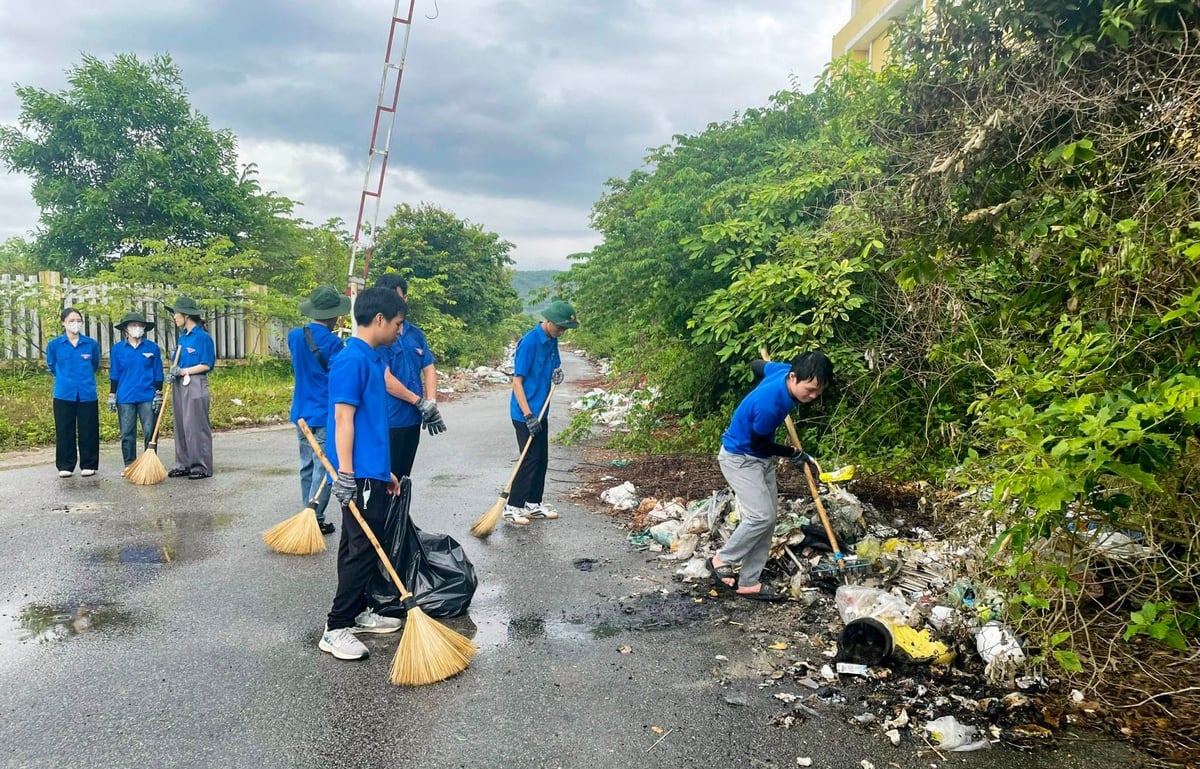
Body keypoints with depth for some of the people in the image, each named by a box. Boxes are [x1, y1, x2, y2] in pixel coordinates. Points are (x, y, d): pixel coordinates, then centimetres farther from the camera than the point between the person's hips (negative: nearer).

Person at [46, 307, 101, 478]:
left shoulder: (91, 344, 1)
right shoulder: (54, 345, 0)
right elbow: (52, 366, 17)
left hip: (87, 394, 0)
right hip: (64, 395, 0)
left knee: (88, 431, 4)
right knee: (65, 431, 5)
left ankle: (88, 465, 14)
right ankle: (65, 466, 14)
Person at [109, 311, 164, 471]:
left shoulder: (152, 348, 2)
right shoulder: (117, 349, 4)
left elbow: (158, 373, 5)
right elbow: (114, 374, 9)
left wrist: (158, 395, 0)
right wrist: (112, 396, 6)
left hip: (147, 397, -1)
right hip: (125, 397, 1)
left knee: (150, 432, -1)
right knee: (127, 433, 6)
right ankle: (129, 465, 16)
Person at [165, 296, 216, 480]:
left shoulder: (202, 337, -10)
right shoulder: (182, 337, 13)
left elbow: (206, 365, -13)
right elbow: (178, 362, 20)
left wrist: (183, 371, -15)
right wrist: (173, 372, -1)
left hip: (195, 385, -8)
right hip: (180, 386, 8)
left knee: (196, 426, -4)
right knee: (181, 426, 10)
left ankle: (201, 466, 3)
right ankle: (184, 464, 18)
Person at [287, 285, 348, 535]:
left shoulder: (294, 336, 4)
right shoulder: (333, 343, -15)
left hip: (301, 412, 7)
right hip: (325, 414, -7)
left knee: (307, 467, 15)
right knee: (323, 469, -1)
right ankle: (315, 520, -1)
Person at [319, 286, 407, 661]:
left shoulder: (373, 359, 14)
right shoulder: (352, 360, -15)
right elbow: (343, 419, -18)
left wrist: (385, 471, 23)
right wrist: (345, 474, -21)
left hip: (374, 473, 9)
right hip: (360, 475, -9)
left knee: (364, 547, 17)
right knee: (361, 550, -5)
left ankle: (357, 612, 28)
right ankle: (335, 629, 2)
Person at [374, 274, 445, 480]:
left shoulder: (415, 334, 10)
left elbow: (429, 369, 11)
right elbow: (385, 379, -18)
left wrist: (431, 403, -5)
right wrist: (420, 402, -12)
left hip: (413, 420, 7)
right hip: (387, 422, -7)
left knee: (402, 479, 17)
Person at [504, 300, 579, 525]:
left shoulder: (552, 341, 6)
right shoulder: (530, 341, -19)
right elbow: (517, 381, -19)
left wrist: (557, 372, -5)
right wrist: (528, 416, -22)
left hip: (541, 412, 8)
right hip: (525, 413, -8)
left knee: (542, 459, 13)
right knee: (530, 460, -6)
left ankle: (533, 504, 24)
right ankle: (512, 507, 5)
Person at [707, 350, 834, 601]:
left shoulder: (786, 372, -13)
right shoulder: (769, 404, -36)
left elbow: (758, 365, 10)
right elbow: (759, 443, -19)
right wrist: (795, 455, -5)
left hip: (760, 458, 9)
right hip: (739, 458, -9)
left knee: (768, 518, 5)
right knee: (761, 516, -17)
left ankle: (748, 582, 11)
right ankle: (720, 560, 4)